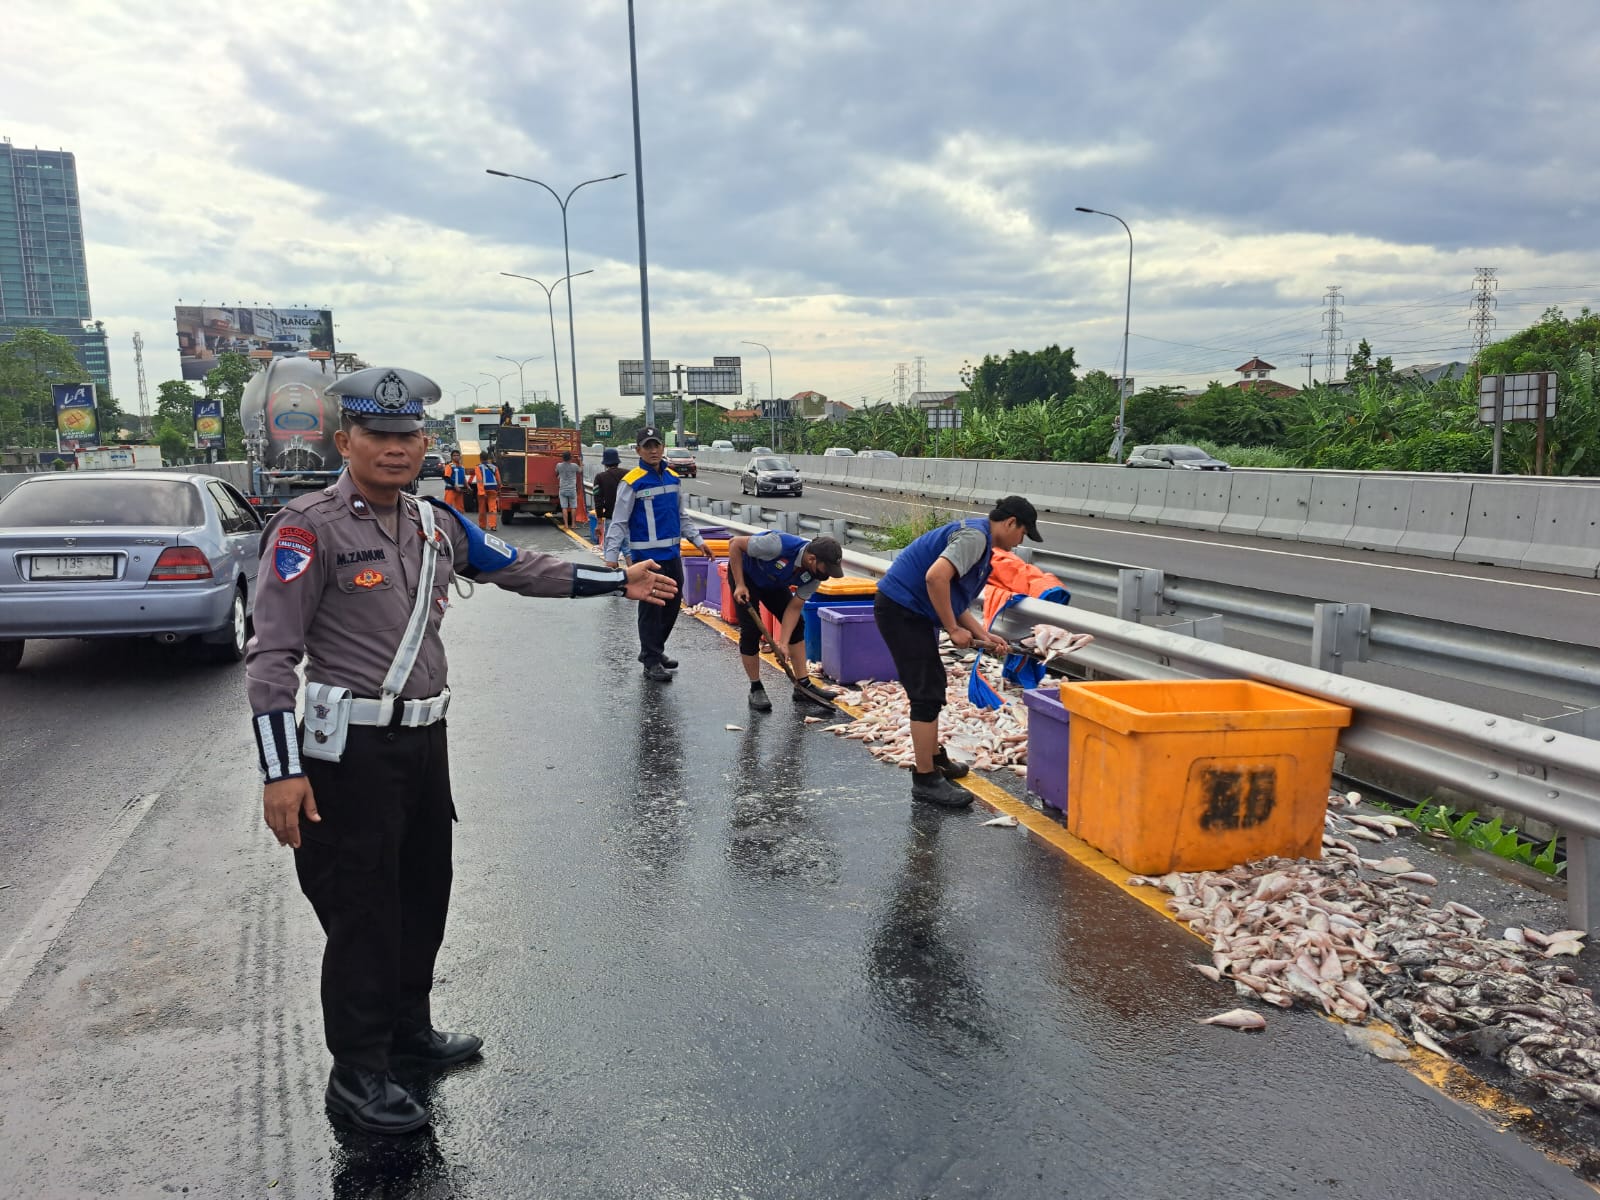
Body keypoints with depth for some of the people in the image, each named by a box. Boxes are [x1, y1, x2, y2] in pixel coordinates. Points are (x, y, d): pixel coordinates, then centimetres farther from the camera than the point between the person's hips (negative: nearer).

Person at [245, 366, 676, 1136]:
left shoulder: (437, 525, 8)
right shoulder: (310, 527, -12)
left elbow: (521, 569, 18)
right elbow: (272, 655, -14)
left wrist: (621, 581, 19)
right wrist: (280, 771, -19)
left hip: (426, 737, 7)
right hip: (351, 747, -7)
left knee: (424, 892, 18)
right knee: (362, 908, 1)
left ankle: (408, 1031, 38)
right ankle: (357, 1075, 19)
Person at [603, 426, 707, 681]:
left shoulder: (672, 478, 9)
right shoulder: (632, 482, -10)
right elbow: (619, 522, -11)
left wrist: (697, 540, 15)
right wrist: (611, 556, -17)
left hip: (673, 554, 7)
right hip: (647, 556, -7)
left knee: (672, 605, 14)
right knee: (651, 609, -2)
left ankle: (655, 649, 31)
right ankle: (651, 662, 7)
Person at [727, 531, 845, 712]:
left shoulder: (813, 575, -22)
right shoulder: (779, 545, -41)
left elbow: (794, 607, -14)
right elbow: (735, 543, -30)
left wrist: (784, 643, -23)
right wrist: (739, 585, -30)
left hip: (773, 582, 6)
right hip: (744, 574, -6)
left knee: (796, 625, -2)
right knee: (751, 630, -13)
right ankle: (756, 689, 4)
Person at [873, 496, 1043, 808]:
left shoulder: (978, 540, 18)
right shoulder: (974, 535, -14)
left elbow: (953, 601, 19)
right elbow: (936, 577, -28)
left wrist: (984, 635, 12)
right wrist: (953, 629, -19)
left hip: (908, 610, 11)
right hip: (901, 609, -11)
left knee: (932, 686, 21)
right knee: (927, 693, -8)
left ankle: (934, 758, 36)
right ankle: (925, 779, -2)